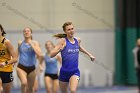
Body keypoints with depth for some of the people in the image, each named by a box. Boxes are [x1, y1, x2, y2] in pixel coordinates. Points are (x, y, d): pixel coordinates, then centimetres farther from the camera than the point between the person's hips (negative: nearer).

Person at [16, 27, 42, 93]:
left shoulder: (35, 43, -2)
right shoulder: (20, 43, 2)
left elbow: (39, 54, -17)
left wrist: (31, 44, -16)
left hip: (31, 68, 1)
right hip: (21, 67, -1)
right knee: (24, 83, -29)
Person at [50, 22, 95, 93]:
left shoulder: (78, 40, 4)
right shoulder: (63, 41, -9)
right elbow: (51, 54, -15)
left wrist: (89, 54, 32)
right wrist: (60, 49, -31)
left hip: (75, 71, 1)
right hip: (64, 71, -1)